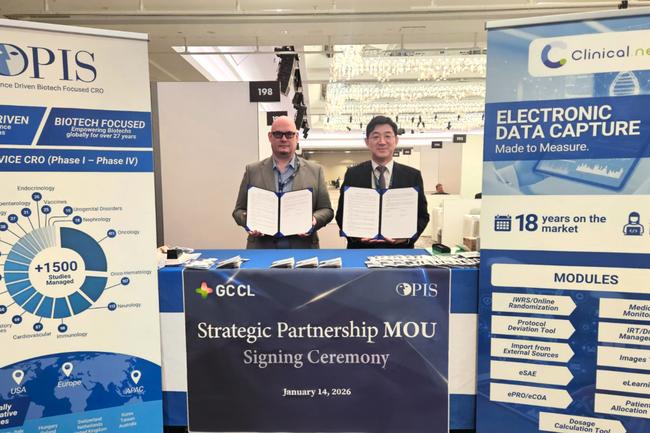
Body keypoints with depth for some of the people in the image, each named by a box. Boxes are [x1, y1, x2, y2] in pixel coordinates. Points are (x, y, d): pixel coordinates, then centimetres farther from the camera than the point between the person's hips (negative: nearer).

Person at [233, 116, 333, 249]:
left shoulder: (315, 171, 6)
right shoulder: (252, 170, 7)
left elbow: (326, 210, 6)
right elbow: (239, 210, 9)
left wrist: (314, 220, -14)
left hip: (302, 249, 0)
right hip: (262, 249, 0)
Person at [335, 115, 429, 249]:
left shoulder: (413, 175, -1)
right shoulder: (353, 174, -2)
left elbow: (422, 215, 2)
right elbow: (342, 214, 0)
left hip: (400, 249, 1)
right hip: (361, 250, 0)